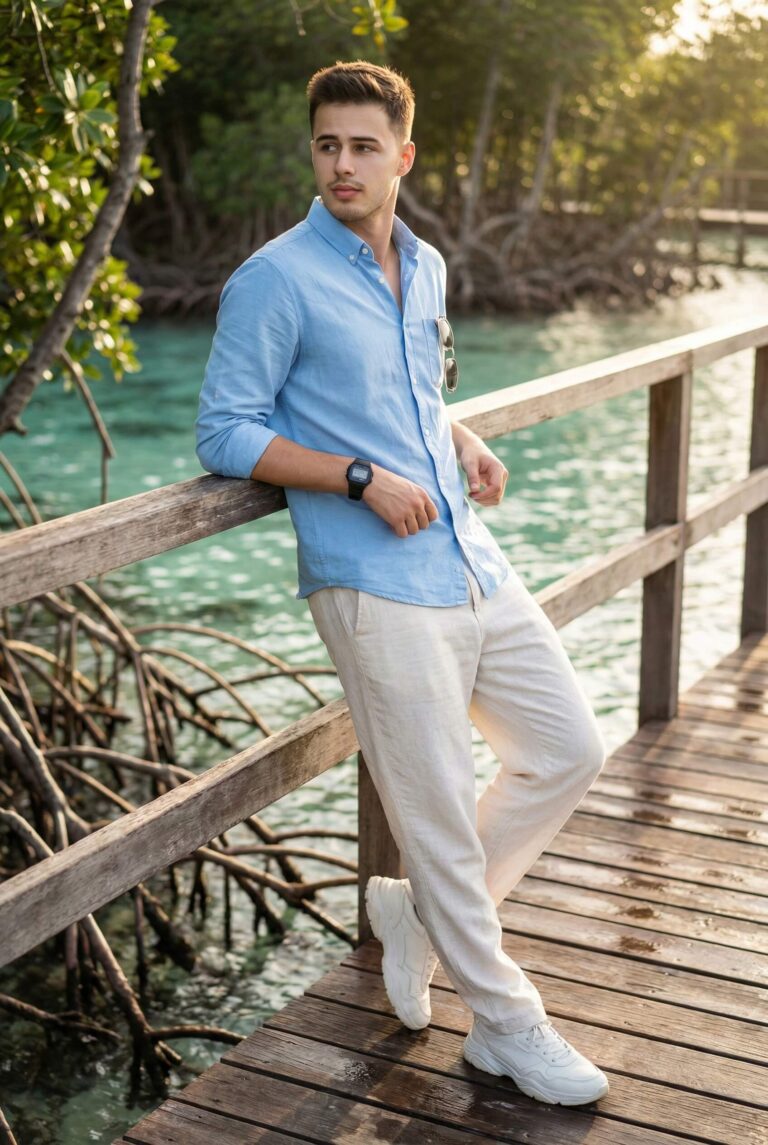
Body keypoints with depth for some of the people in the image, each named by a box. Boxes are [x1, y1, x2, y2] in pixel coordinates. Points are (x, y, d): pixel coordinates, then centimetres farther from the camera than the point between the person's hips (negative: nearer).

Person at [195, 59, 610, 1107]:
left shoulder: (425, 267, 14)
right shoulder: (275, 282, -8)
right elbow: (226, 436, -9)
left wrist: (464, 443, 7)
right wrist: (365, 480, -17)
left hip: (474, 562, 8)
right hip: (377, 587, -7)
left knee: (570, 750, 10)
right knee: (438, 813, 1)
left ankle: (420, 909, 27)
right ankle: (507, 1026, 19)